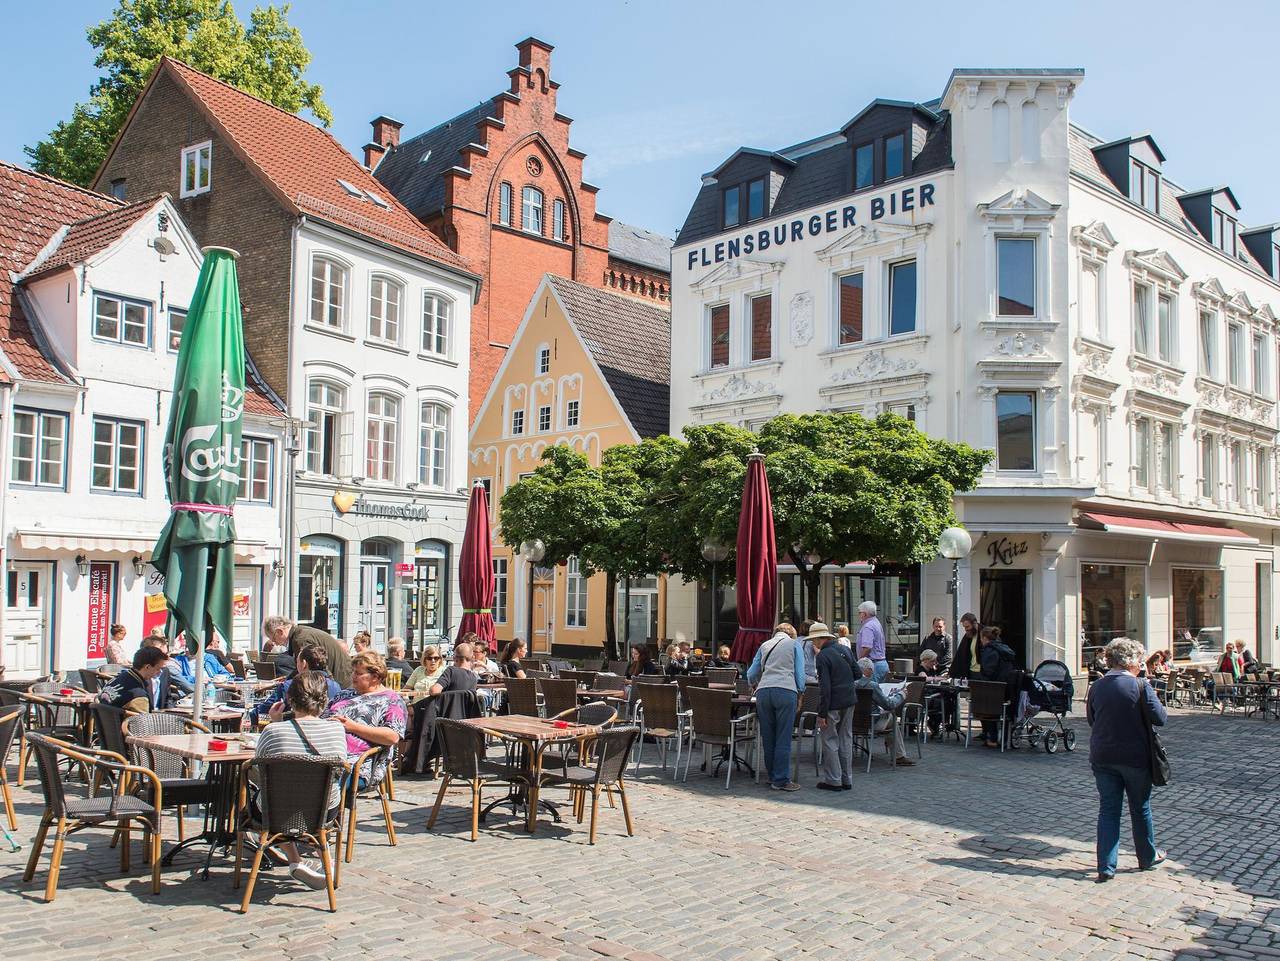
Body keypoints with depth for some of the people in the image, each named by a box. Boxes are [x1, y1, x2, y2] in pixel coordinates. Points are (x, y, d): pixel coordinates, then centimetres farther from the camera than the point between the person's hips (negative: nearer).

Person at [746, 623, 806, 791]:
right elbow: (800, 673, 7)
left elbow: (751, 674, 24)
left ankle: (773, 777, 18)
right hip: (786, 691, -3)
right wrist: (800, 694, 18)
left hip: (763, 691, 3)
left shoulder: (764, 645, 23)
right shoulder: (794, 644, 15)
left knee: (767, 738, 10)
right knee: (783, 738, -2)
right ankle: (781, 780, -2)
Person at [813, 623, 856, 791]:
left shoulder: (823, 656, -16)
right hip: (849, 701, 7)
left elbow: (825, 687, -19)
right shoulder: (845, 649, 6)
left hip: (833, 704, -7)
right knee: (846, 739, 14)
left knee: (829, 740, 3)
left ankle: (833, 780, 5)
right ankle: (847, 780, 19)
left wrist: (822, 714, -16)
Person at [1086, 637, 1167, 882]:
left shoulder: (1096, 687, -1)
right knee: (1141, 809, 16)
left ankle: (1106, 866, 3)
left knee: (1108, 810, 7)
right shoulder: (1140, 686, -14)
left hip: (1102, 758, 3)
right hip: (1135, 758, -3)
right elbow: (1160, 718, -10)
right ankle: (1147, 857, 34)